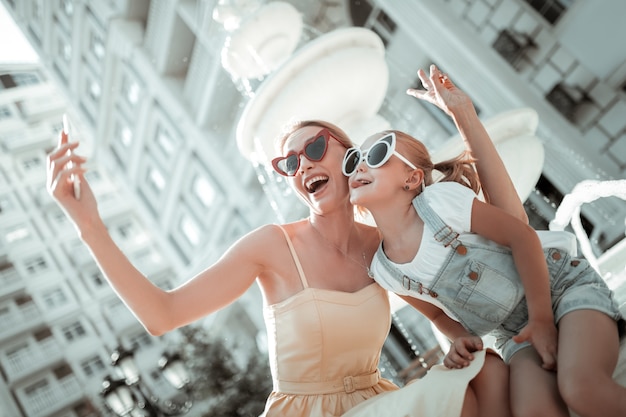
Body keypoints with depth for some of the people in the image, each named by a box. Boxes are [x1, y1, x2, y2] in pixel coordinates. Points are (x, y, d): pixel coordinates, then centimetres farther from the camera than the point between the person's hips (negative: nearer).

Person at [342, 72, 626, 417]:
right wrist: (461, 339, -7)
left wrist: (542, 321, -15)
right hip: (516, 333, 4)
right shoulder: (383, 271, -3)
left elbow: (521, 236, -17)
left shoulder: (441, 199, -20)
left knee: (582, 388, -31)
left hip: (565, 286, -4)